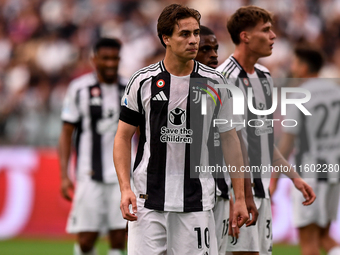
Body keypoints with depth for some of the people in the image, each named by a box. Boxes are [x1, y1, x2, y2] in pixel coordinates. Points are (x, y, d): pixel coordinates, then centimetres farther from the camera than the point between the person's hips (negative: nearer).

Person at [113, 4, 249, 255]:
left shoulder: (214, 82, 3)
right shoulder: (142, 81, 0)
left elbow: (229, 138, 8)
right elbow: (123, 137, 5)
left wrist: (240, 197, 5)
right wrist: (125, 189, -8)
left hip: (196, 202, 1)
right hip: (148, 201, -1)